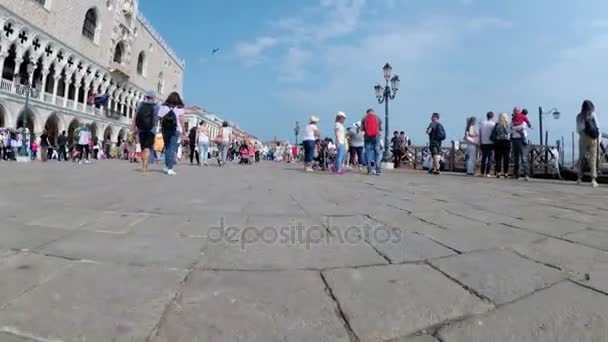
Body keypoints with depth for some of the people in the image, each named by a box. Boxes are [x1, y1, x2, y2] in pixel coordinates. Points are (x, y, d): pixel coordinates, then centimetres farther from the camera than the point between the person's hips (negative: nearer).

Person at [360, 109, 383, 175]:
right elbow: (381, 128, 4)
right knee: (377, 153, 3)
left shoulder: (364, 118, 4)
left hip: (367, 137, 0)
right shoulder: (378, 118, 5)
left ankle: (369, 170, 1)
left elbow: (362, 128, 3)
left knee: (368, 153, 4)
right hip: (376, 137, 0)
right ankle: (378, 170, -2)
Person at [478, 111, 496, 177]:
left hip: (483, 143, 4)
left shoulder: (482, 123, 5)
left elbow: (480, 133, 8)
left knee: (483, 158, 9)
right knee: (489, 158, 0)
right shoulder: (493, 124, -7)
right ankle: (487, 173, -5)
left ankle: (482, 173, 9)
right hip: (490, 143, -4)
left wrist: (480, 142, 15)